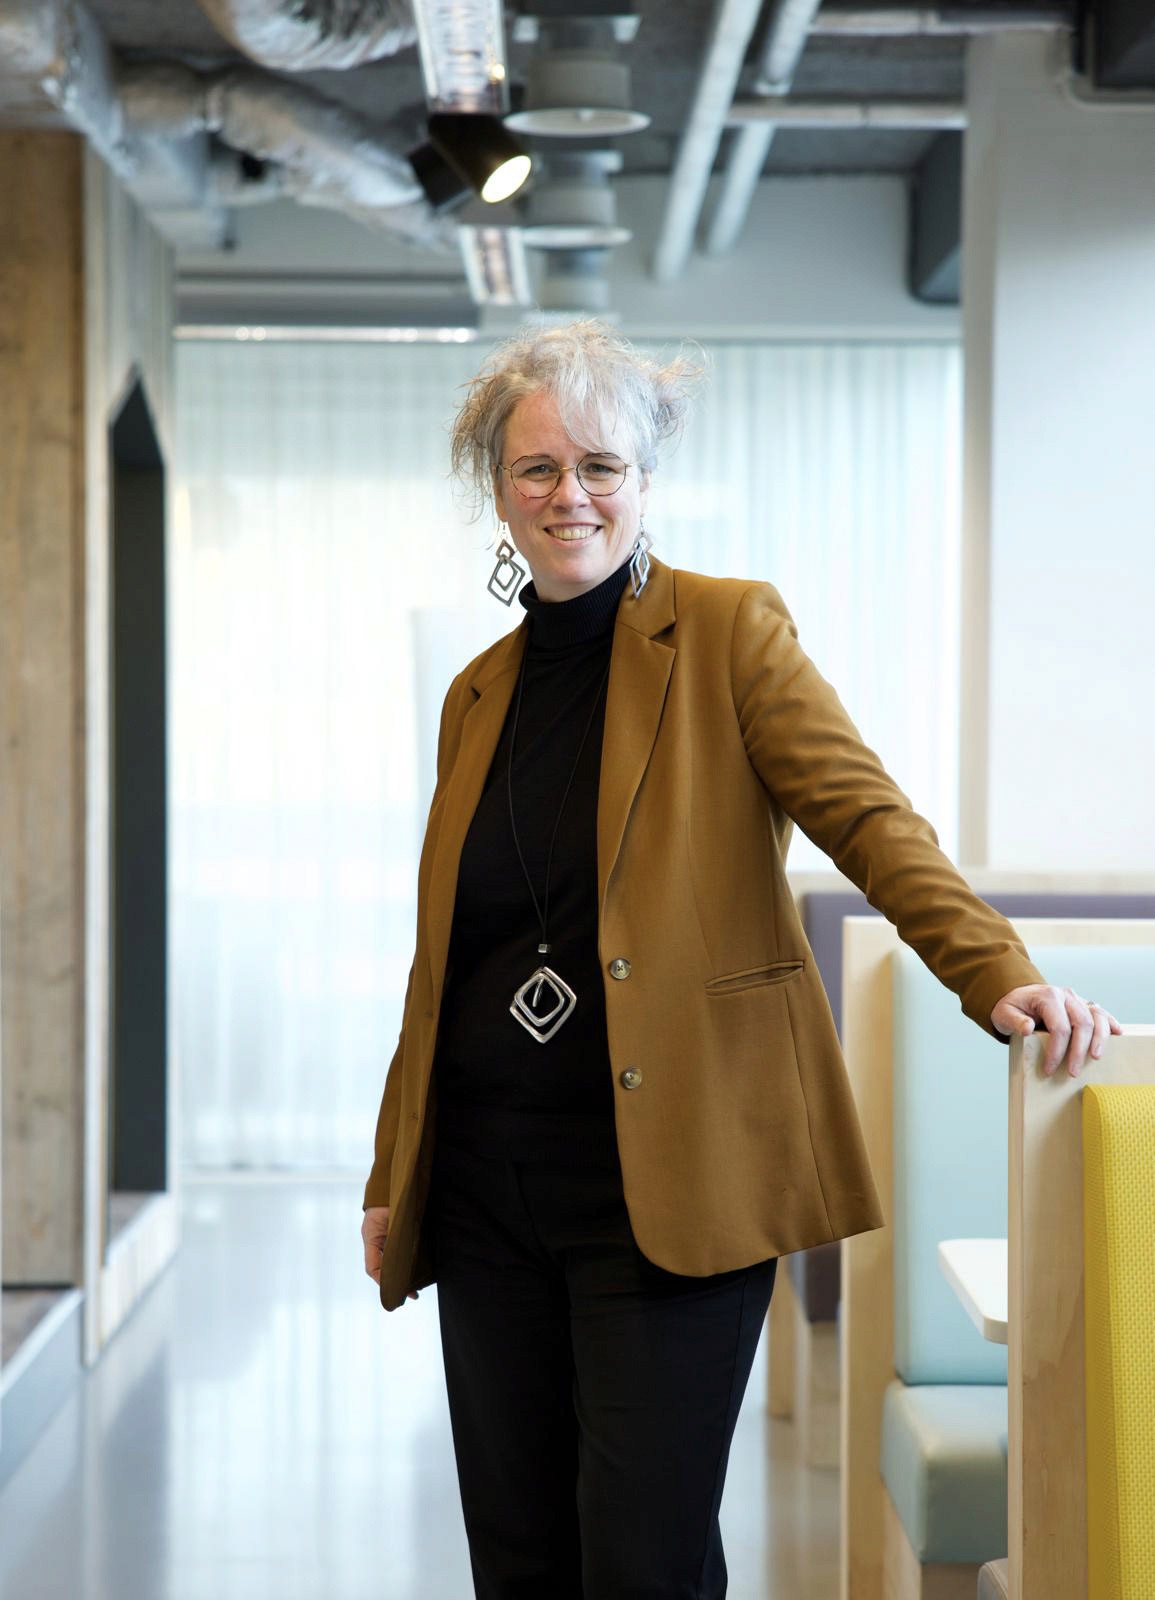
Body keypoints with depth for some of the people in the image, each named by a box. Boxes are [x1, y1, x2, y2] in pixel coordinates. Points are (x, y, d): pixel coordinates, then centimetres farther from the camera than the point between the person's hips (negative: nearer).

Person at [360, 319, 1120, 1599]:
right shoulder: (479, 695, 14)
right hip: (490, 1191, 5)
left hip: (665, 1186, -5)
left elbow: (865, 814, -11)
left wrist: (996, 973, -28)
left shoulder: (726, 632, -1)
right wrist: (392, 1179, 17)